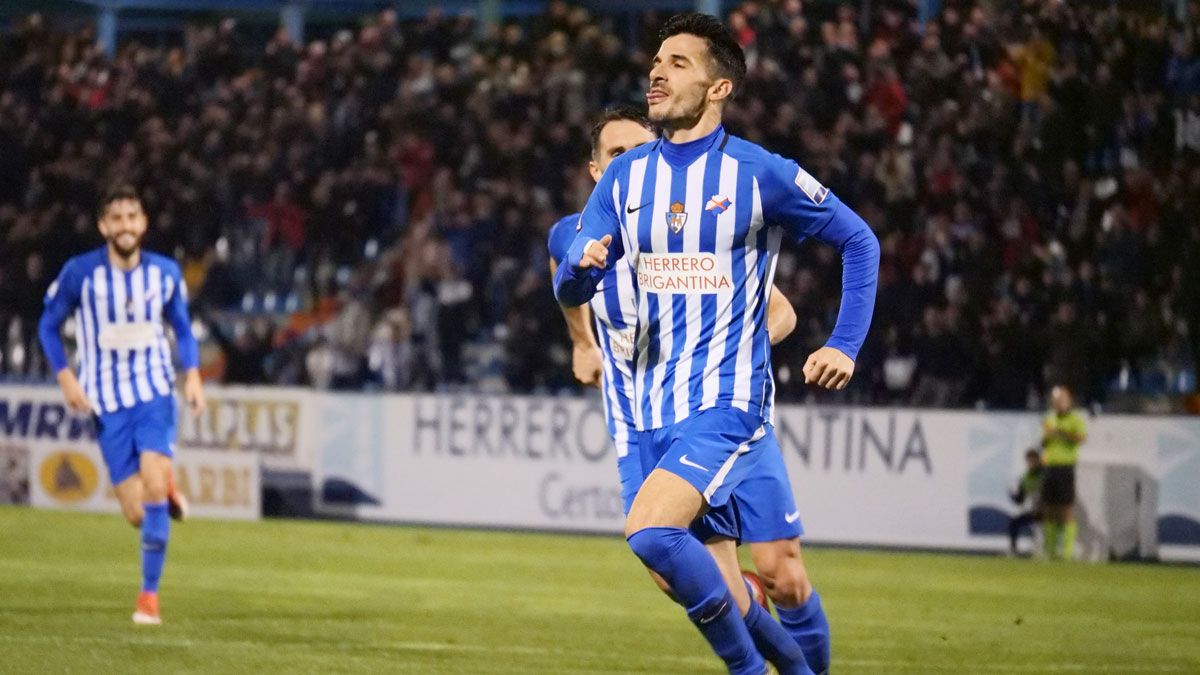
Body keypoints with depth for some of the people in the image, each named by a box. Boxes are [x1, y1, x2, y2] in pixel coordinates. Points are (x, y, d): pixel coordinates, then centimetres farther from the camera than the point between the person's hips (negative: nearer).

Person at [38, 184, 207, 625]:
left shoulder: (166, 273, -1)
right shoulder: (80, 273, -8)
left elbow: (182, 328, 13)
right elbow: (48, 326, 3)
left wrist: (193, 374, -4)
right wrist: (66, 378, -10)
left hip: (154, 393, 0)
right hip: (107, 401, 0)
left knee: (153, 489, -19)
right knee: (137, 515, -4)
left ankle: (149, 595, -6)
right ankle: (167, 490, 35)